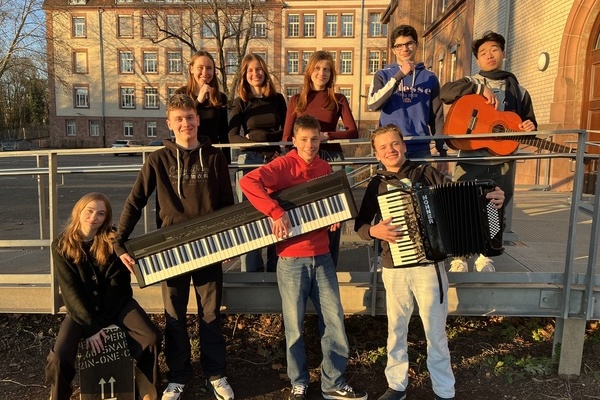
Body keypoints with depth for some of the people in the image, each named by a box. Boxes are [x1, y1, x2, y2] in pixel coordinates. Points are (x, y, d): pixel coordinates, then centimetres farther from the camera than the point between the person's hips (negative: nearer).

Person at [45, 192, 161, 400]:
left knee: (151, 337, -22)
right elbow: (71, 290, -10)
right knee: (59, 355, -22)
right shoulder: (62, 245, -5)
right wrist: (90, 325, -18)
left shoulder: (113, 240, -7)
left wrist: (102, 320, -16)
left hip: (117, 303, 0)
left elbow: (117, 284, -8)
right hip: (81, 308, 0)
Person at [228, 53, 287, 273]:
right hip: (249, 160, -1)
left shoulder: (277, 98, 9)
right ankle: (251, 269, 8)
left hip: (275, 160, 1)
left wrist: (262, 136, -6)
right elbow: (232, 136, -4)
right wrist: (255, 143, -20)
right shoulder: (240, 102, 5)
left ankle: (275, 267, 14)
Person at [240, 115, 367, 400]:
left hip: (322, 256, 5)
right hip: (292, 258, -5)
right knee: (294, 325, 8)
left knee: (334, 320, 7)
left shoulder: (325, 168, 9)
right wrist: (276, 213, -30)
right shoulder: (283, 165, -10)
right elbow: (248, 182, -25)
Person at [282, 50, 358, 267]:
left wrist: (326, 136, -13)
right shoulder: (296, 100, 10)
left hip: (332, 160, 0)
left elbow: (353, 132, -1)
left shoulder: (338, 100, 7)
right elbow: (286, 137, 7)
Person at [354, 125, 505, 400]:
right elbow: (359, 225, 2)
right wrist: (375, 231, -18)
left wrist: (491, 199, -22)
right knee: (396, 330, 14)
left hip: (429, 265, -1)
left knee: (435, 331, 8)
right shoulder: (377, 184, 3)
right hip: (394, 268, 2)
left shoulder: (426, 173, 0)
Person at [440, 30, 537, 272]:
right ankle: (459, 258, 13)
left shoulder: (518, 91, 12)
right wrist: (480, 88, -20)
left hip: (503, 163, 3)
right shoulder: (471, 83, 5)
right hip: (471, 160, -3)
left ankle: (484, 256, 28)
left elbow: (529, 123, 17)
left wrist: (529, 128, -6)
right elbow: (446, 92, -15)